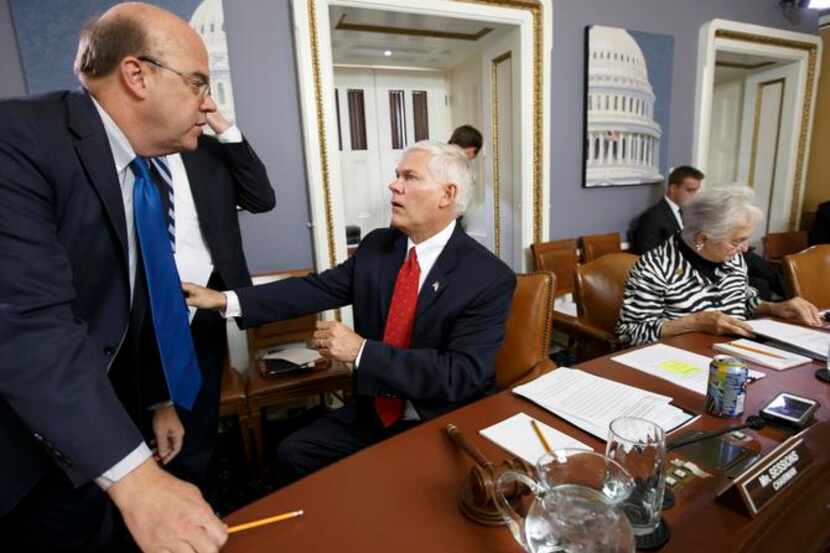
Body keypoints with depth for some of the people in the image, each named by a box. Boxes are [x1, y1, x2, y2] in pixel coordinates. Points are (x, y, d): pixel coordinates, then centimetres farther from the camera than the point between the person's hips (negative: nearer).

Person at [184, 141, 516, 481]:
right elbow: (318, 288, 0)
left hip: (448, 428, -4)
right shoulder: (376, 246, 0)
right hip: (373, 415, 5)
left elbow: (463, 373, -25)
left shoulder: (490, 278, -18)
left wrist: (361, 350, -28)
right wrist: (226, 300, -8)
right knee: (293, 453, 2)